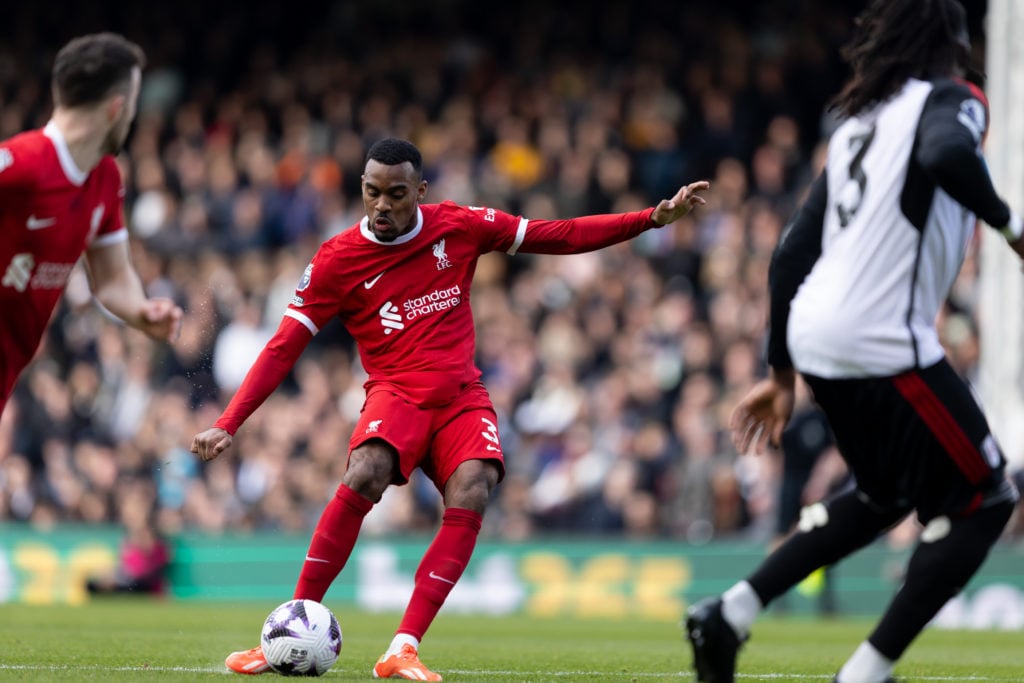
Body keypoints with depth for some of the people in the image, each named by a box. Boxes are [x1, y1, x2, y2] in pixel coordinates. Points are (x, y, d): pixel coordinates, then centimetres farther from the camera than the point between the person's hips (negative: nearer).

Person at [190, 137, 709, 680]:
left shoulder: (459, 226, 4)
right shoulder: (337, 260, -2)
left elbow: (560, 236, 9)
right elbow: (284, 347, -2)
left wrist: (654, 218, 3)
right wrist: (228, 424, -12)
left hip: (462, 397, 2)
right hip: (396, 394, -2)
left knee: (470, 497, -26)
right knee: (364, 475, -33)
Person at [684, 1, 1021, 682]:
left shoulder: (856, 128, 23)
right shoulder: (949, 100, 1)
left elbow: (792, 256, 22)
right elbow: (946, 154, -25)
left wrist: (782, 375, 26)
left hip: (814, 337, 9)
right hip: (880, 340, -8)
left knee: (888, 496, 27)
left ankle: (730, 613, 17)